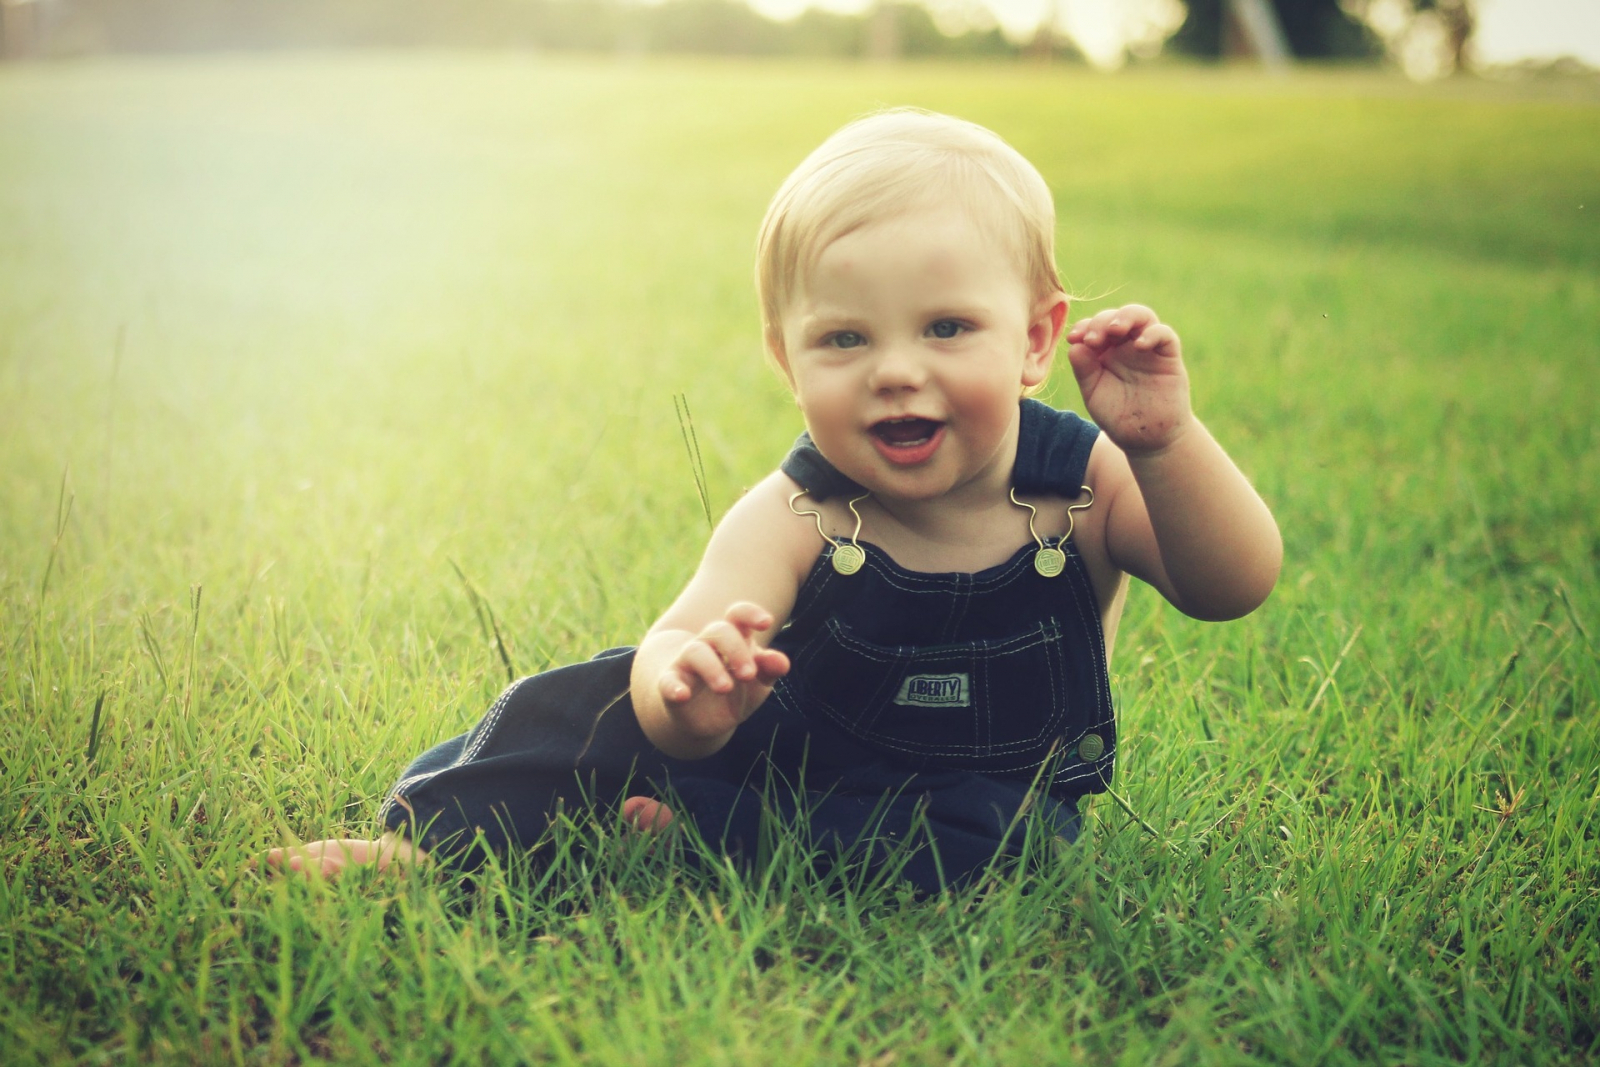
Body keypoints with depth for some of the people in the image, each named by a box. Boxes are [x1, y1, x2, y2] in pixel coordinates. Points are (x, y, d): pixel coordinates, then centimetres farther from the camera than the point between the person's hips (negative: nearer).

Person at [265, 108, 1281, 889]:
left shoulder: (1087, 484, -17)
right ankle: (441, 839, -10)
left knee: (987, 831, -34)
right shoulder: (795, 520, -21)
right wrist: (686, 689, -61)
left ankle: (699, 832, -24)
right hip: (796, 747, 0)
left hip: (988, 785, 0)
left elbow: (1236, 585, -25)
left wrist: (1165, 443, -42)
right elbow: (678, 644, -35)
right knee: (621, 695, -19)